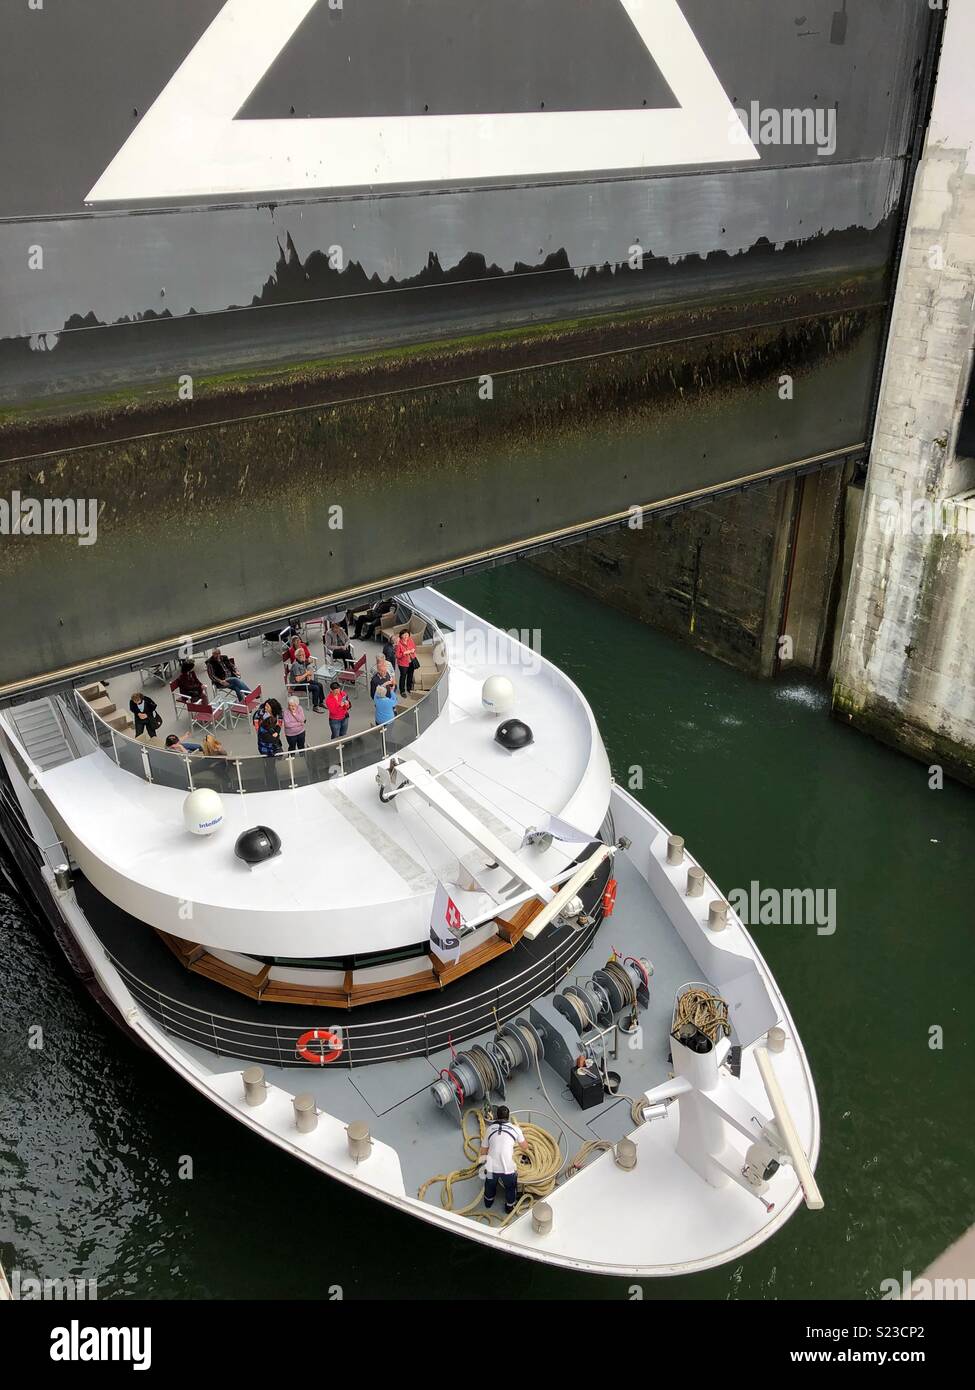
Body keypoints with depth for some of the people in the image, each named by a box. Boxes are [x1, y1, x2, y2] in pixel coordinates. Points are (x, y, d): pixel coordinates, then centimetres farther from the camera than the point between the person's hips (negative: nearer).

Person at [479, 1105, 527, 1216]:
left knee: (490, 1185, 35)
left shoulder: (489, 1129, 11)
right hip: (508, 1168, -2)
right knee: (510, 1187, 31)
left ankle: (489, 1201, 58)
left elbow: (483, 1152, 18)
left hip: (491, 1167, 2)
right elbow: (525, 1147, 21)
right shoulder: (515, 1129, 6)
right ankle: (510, 1207, 49)